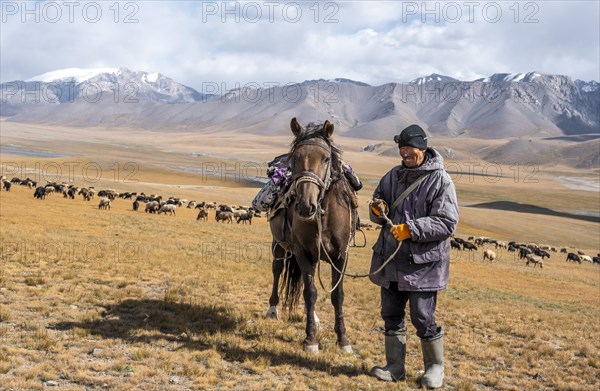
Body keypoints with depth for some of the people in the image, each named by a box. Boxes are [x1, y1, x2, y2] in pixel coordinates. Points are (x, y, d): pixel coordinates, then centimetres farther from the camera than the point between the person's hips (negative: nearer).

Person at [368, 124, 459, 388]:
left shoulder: (441, 181, -10)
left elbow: (447, 223, -16)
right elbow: (378, 216, 18)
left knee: (423, 318, 0)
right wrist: (378, 210, -6)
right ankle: (395, 368, 25)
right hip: (390, 259, 6)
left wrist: (412, 229, -25)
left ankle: (435, 367, 21)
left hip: (423, 263, -6)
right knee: (391, 315, 12)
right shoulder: (393, 176, 9)